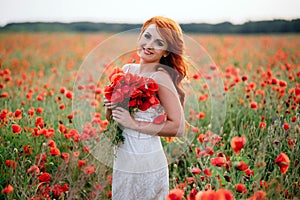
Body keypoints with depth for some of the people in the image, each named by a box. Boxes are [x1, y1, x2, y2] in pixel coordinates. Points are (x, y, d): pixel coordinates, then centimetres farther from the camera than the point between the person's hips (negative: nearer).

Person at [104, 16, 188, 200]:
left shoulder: (161, 77, -16)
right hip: (121, 161, 7)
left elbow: (178, 127, -21)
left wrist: (134, 124, -20)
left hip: (147, 165, -7)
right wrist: (110, 107, -9)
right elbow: (110, 117, 13)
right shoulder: (127, 69, 4)